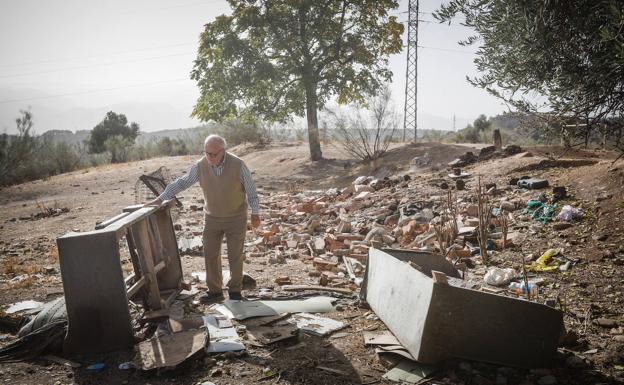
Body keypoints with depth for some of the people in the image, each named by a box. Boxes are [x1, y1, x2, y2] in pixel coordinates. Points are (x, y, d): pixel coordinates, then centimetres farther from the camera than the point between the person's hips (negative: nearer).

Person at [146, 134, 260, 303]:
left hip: (236, 218, -3)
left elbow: (250, 189, -9)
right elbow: (181, 183, 0)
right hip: (212, 218, 3)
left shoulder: (238, 164, -16)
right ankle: (215, 291, 19)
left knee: (236, 256, 5)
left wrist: (255, 213, -11)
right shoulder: (200, 166, -8)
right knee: (210, 255, 6)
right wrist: (160, 199, -3)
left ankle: (235, 291, 20)